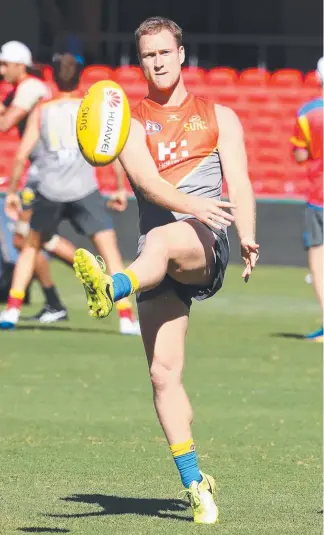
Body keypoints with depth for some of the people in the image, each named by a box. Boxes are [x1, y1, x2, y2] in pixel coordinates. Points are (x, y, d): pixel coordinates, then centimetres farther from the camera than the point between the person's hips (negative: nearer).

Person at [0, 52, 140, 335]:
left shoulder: (41, 112, 11)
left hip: (49, 193, 2)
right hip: (84, 191, -2)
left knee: (31, 247, 21)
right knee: (110, 250, 1)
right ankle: (126, 317, -9)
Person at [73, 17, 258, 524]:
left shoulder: (219, 116, 15)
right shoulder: (130, 121, 13)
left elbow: (239, 179, 2)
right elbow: (146, 180, -5)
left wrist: (248, 237, -17)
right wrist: (193, 205, -25)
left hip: (207, 245, -2)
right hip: (159, 259, 2)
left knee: (161, 239, -38)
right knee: (163, 372, -7)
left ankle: (111, 289, -67)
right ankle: (196, 486, -2)